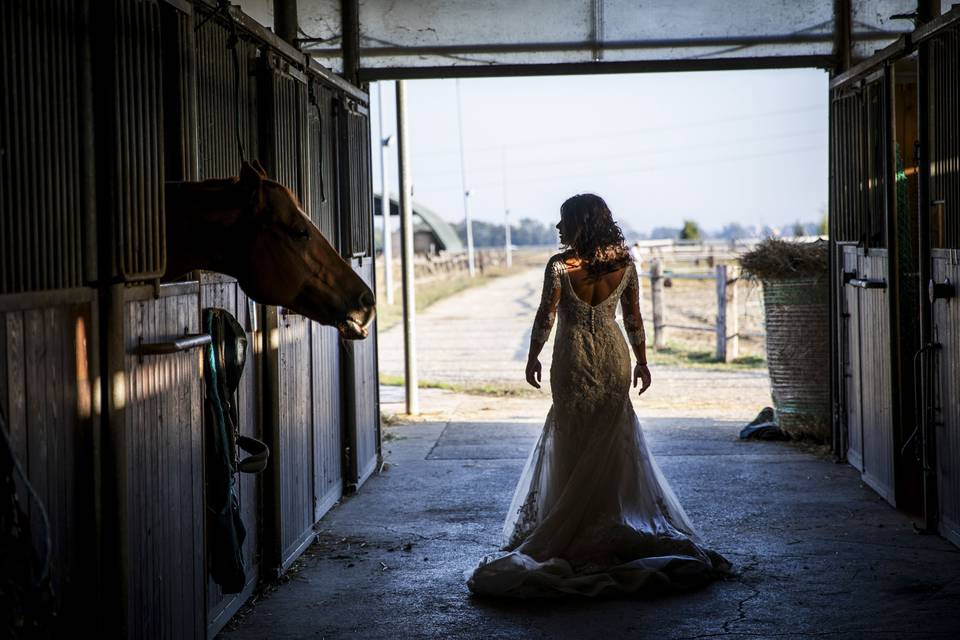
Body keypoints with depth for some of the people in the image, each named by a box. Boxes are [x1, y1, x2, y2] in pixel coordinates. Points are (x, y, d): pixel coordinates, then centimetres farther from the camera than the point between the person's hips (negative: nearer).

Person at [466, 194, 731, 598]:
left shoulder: (559, 266, -14)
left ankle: (573, 529, 12)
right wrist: (642, 361, 12)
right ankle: (613, 517, 19)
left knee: (572, 443, 8)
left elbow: (546, 316, -10)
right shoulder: (624, 264, -2)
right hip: (614, 356, 3)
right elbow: (634, 318, 2)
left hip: (573, 359, -3)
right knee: (614, 442, 13)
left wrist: (533, 357, 2)